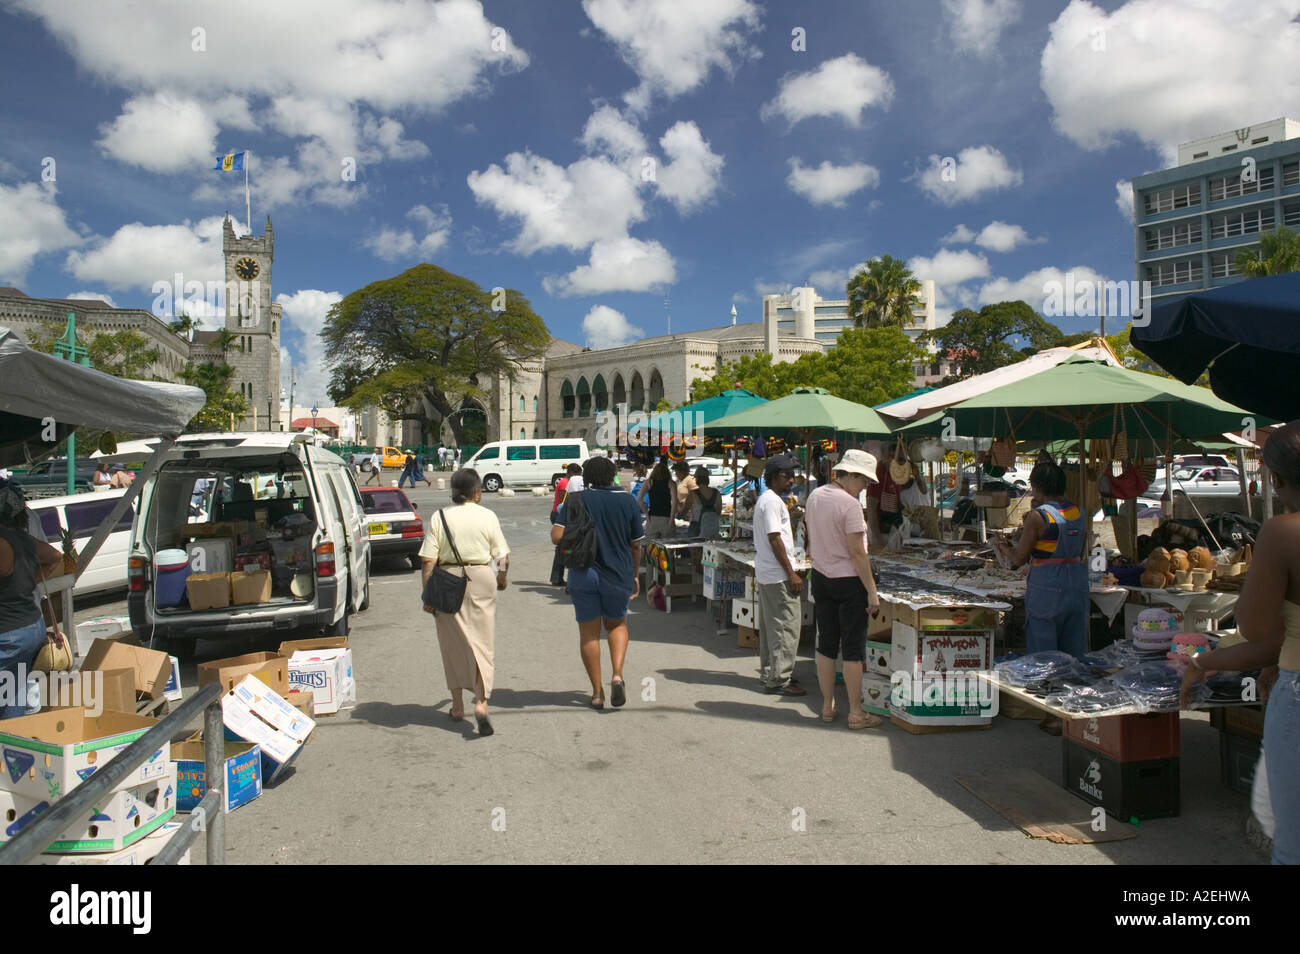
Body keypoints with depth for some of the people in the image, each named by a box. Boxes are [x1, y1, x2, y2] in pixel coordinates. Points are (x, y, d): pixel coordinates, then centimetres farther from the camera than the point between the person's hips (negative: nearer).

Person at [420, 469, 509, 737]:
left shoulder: (439, 517, -1)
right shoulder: (488, 516, -2)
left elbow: (428, 561, -6)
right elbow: (503, 557, -1)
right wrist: (502, 578, 19)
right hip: (481, 579, -1)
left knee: (453, 645, 14)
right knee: (482, 644, 4)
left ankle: (457, 706, 23)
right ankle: (481, 702, -12)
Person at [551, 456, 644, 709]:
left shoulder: (575, 501, -7)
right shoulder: (627, 502, -2)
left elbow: (557, 537, -14)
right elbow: (636, 545, 2)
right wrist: (634, 574, 16)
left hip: (583, 574, -1)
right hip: (618, 574, 1)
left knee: (588, 632, 11)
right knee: (617, 624, 22)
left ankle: (597, 692, 14)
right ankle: (617, 674, 1)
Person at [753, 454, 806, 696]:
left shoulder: (766, 499, 17)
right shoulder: (772, 501, -15)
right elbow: (775, 540, -20)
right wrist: (791, 573, -19)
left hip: (765, 573, 11)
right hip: (778, 574, -11)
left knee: (770, 625, 15)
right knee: (786, 626, -6)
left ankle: (769, 674, 23)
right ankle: (780, 679, -2)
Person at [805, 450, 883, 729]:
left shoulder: (814, 496, 5)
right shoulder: (850, 504, -18)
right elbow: (858, 553, -19)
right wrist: (872, 590, -14)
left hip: (820, 578, 7)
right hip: (848, 581, -7)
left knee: (826, 644, 13)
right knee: (853, 648, 1)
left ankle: (827, 706, 21)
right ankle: (856, 713, 7)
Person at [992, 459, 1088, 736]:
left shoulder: (1038, 516, -11)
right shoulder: (1078, 513, 7)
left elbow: (1018, 559, -7)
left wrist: (1001, 546, 14)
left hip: (1047, 590, -6)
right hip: (1078, 587, 6)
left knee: (1045, 656, 4)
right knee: (1074, 654, 14)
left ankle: (1053, 716, 6)